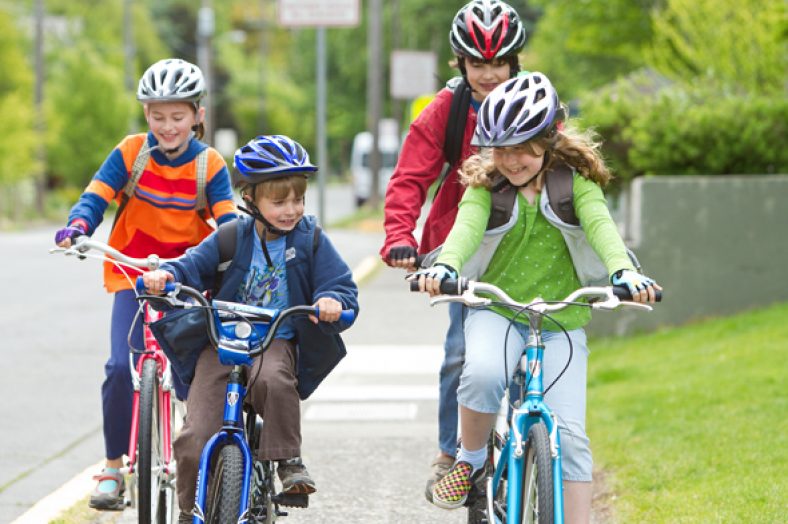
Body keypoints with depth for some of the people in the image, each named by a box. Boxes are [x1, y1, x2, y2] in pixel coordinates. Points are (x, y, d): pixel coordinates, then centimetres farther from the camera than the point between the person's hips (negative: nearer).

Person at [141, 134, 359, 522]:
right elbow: (194, 264, -3)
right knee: (194, 440, -12)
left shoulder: (311, 241, 1)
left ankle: (289, 461, -19)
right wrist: (165, 275, -26)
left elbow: (343, 287, -3)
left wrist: (332, 300, -27)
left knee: (273, 379, -39)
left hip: (276, 341, -1)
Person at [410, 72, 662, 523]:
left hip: (560, 320, 0)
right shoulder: (486, 185, -1)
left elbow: (600, 225, -21)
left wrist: (623, 270, -43)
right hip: (497, 311, 0)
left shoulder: (575, 184, -3)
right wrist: (445, 266, -43)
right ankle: (471, 460, -5)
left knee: (569, 434, -10)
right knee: (483, 375, -32)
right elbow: (467, 227, -20)